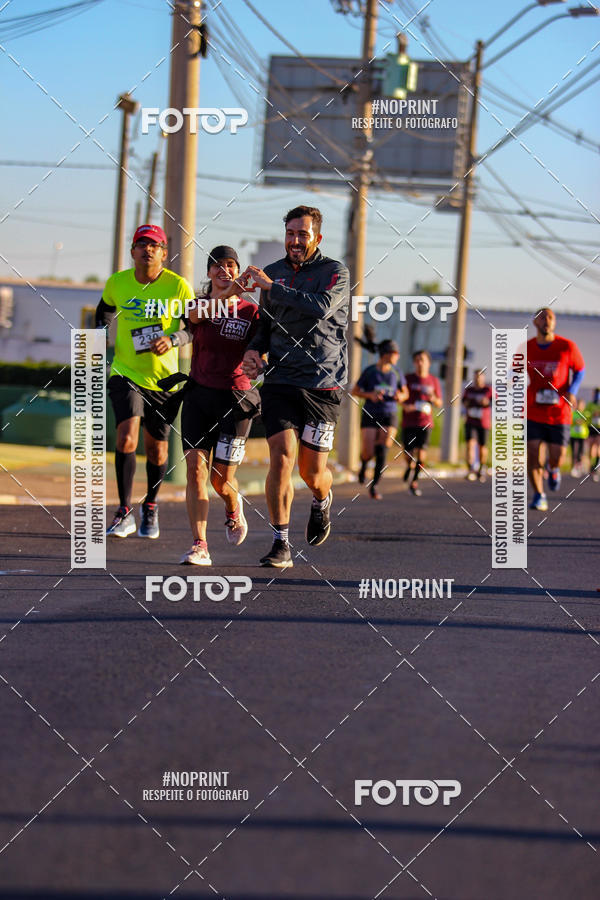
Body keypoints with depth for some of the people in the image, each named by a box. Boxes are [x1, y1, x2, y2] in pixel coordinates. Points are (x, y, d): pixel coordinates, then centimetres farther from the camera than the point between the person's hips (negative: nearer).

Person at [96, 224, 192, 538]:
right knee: (126, 439, -19)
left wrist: (172, 339, -18)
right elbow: (105, 310, 22)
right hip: (125, 372, 0)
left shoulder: (178, 286, -8)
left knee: (156, 449, 9)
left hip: (163, 379, 0)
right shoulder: (117, 283, -1)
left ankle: (150, 505, 36)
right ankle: (124, 513, -7)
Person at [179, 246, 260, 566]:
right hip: (199, 394, 1)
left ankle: (233, 508, 36)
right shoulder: (201, 304, 2)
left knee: (221, 479, 0)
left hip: (235, 398, -1)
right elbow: (196, 314, -24)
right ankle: (199, 546, -10)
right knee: (195, 469, -11)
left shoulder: (250, 311, 0)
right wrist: (222, 295, -42)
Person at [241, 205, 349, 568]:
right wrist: (254, 349, 2)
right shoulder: (273, 272, 12)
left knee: (312, 472, 0)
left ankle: (322, 501, 37)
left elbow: (320, 308, -23)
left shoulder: (335, 272, -3)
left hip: (322, 384, -3)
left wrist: (272, 287, -23)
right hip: (280, 381, 3)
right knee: (281, 457, -12)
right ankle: (281, 544, -5)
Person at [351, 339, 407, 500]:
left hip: (389, 416, 1)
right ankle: (364, 465, 29)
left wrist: (401, 397, -8)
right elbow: (354, 391, 3)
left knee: (382, 453, -14)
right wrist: (370, 395, -15)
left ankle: (374, 486, -2)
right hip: (370, 416, -1)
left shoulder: (396, 373, 3)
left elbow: (405, 393, 16)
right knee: (368, 453, -9)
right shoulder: (369, 371, -5)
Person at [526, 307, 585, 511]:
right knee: (533, 455, -9)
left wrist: (572, 391, -10)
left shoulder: (567, 347, -6)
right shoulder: (525, 349, -1)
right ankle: (539, 496, 7)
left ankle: (553, 469, 36)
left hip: (559, 412, -1)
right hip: (533, 412, 1)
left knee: (557, 458, -1)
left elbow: (579, 370, 7)